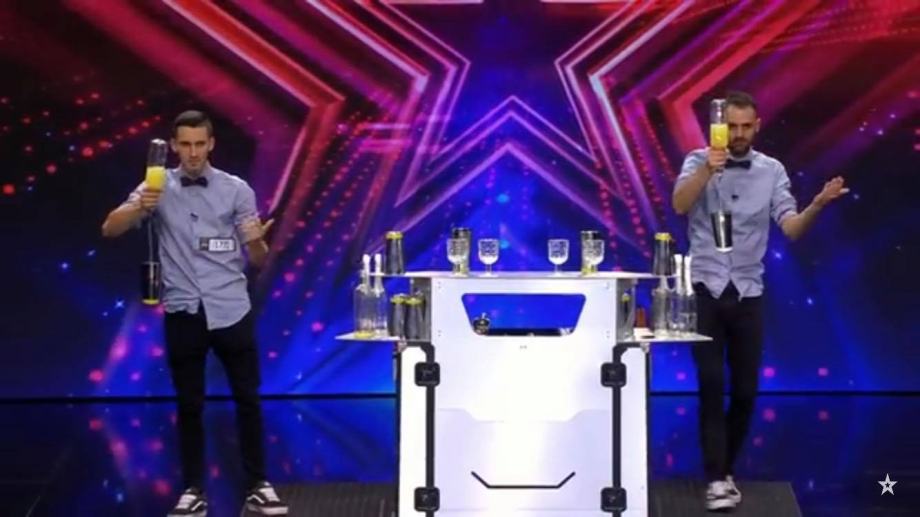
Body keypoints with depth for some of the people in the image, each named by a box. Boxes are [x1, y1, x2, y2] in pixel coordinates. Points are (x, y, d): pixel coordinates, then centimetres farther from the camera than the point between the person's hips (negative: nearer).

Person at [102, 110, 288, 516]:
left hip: (231, 310, 0)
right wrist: (140, 207, -28)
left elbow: (258, 260, 0)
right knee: (190, 404, 6)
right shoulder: (158, 188, 1)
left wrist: (256, 241, -24)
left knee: (247, 399, 4)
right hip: (184, 313, 0)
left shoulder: (236, 190, -1)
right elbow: (110, 229, -9)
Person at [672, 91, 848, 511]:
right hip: (705, 289, -3)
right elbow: (680, 205, -22)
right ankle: (716, 479, -8)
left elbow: (791, 228, -6)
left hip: (748, 293, 3)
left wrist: (818, 205, -26)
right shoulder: (699, 162, -3)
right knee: (712, 385, -10)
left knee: (745, 390, 5)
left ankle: (726, 469, 22)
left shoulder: (772, 171, 3)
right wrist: (707, 169, -38)